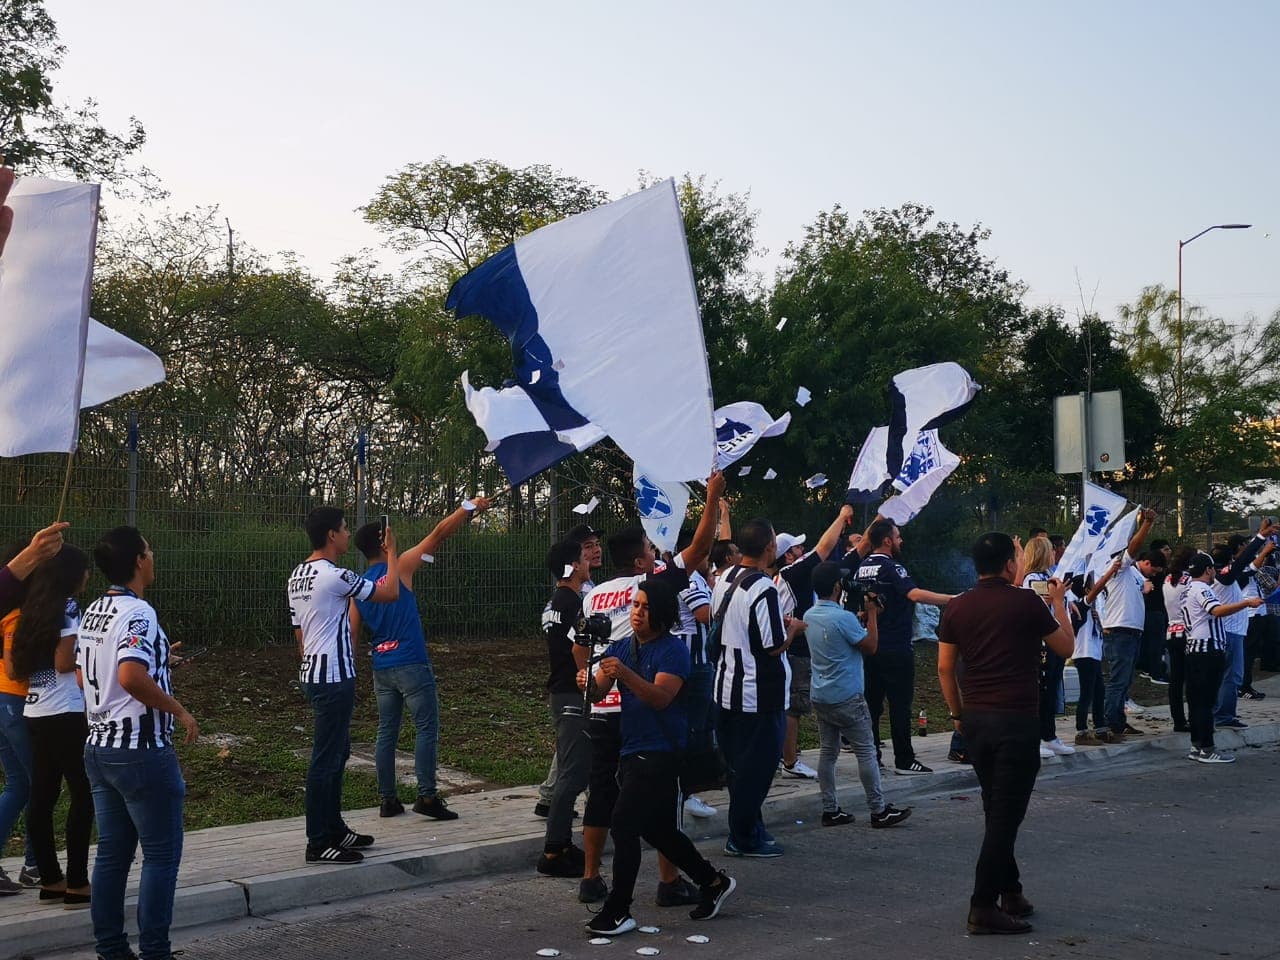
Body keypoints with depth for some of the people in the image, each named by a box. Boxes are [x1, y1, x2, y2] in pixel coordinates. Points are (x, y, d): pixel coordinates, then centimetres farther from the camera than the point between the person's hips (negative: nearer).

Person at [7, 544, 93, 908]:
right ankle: (77, 884, 0)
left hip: (35, 713, 8)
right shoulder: (68, 608, -10)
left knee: (42, 795, 11)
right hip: (67, 715, -8)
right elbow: (65, 663, -17)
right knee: (84, 796, -1)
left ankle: (50, 881, 18)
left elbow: (13, 669, 10)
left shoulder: (31, 609, 12)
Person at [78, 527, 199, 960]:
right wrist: (179, 711, -19)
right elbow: (131, 676, -31)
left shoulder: (92, 613, 10)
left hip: (99, 747, 8)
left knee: (112, 854, 13)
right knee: (161, 855, 2)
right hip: (141, 750, -8)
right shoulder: (138, 612, -18)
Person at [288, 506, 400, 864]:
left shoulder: (298, 576, 12)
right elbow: (390, 593, -9)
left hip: (313, 674, 10)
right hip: (334, 678, -10)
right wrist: (392, 552, 5)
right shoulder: (334, 576, -17)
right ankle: (318, 844, 0)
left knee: (337, 752, 19)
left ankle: (334, 830, 27)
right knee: (326, 759, -5)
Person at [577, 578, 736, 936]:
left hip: (659, 752, -8)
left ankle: (618, 911, -1)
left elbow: (661, 697, -23)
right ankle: (713, 881, 33)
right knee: (657, 828, 16)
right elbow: (599, 691, 0)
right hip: (631, 749, 8)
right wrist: (589, 683, -23)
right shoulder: (621, 647, 9)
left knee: (623, 825, -12)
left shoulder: (673, 649, -11)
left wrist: (626, 674, -37)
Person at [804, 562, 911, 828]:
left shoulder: (810, 616, 6)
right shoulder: (844, 618, -19)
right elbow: (870, 646, -11)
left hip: (820, 696, 8)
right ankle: (879, 811, 6)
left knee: (827, 751, 10)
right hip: (846, 697, -8)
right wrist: (871, 614, -4)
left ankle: (830, 810, 12)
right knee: (866, 751, 1)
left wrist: (865, 616, 16)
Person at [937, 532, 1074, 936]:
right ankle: (983, 907, -4)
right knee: (1005, 816, -3)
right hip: (1017, 720, -6)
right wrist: (1059, 602, 19)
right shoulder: (1026, 602, -8)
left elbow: (944, 667, 7)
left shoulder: (957, 607, 4)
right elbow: (1066, 647, 6)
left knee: (998, 812, 18)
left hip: (975, 720, 6)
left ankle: (1010, 892, 26)